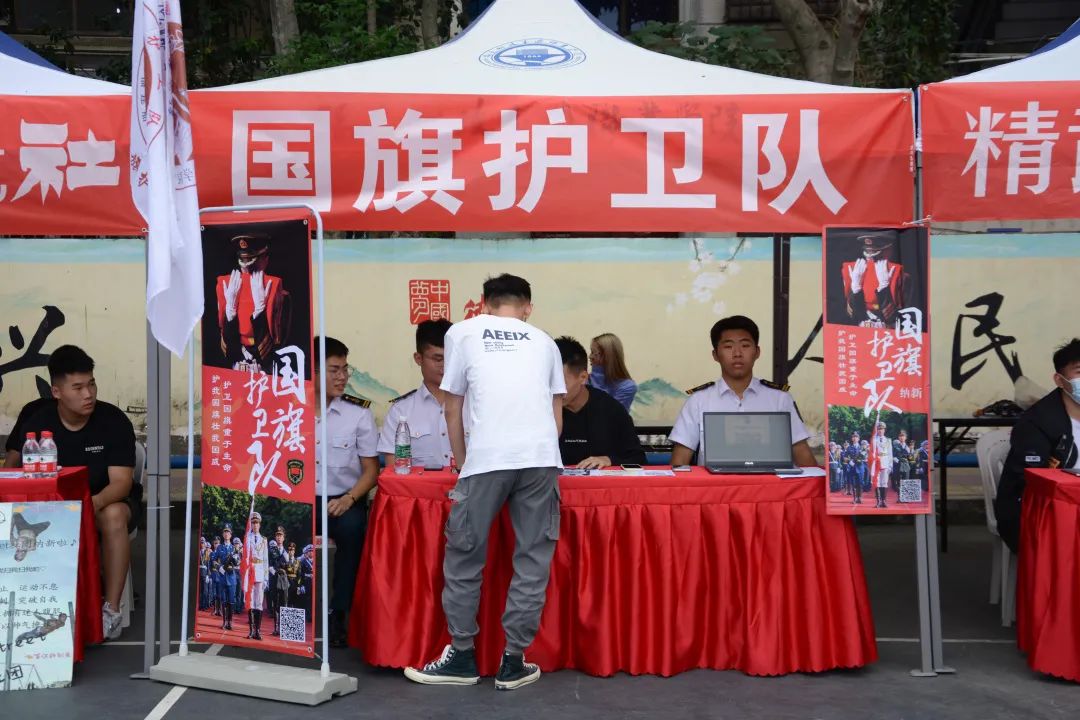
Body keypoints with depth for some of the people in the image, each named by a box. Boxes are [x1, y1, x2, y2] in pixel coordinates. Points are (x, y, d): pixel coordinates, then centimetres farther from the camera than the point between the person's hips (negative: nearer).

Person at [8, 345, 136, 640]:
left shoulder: (114, 421, -16)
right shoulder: (38, 423, -6)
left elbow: (121, 482, -21)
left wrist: (95, 502, -42)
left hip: (108, 500, -2)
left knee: (114, 516, -38)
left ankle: (111, 609, -29)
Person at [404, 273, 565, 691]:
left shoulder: (462, 333, 18)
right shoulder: (543, 341, 24)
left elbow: (453, 409, 19)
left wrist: (462, 465, 29)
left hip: (488, 458, -2)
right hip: (542, 457, 3)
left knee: (464, 555, 10)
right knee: (533, 559, 8)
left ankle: (462, 657, 16)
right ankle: (513, 663, 12)